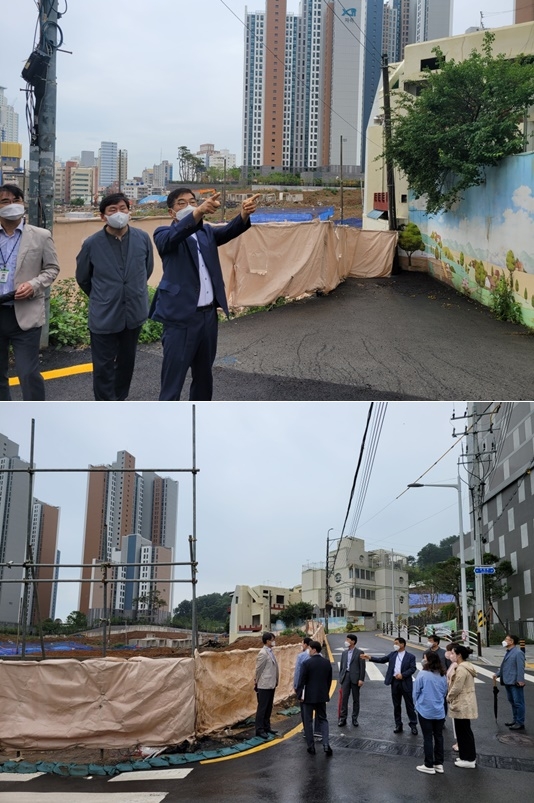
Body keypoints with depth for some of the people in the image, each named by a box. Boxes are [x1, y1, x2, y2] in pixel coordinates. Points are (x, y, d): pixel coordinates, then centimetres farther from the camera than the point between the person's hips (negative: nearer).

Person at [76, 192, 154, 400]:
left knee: (126, 362, 16)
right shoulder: (92, 244, -10)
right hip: (103, 316, -3)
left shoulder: (143, 238, -5)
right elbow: (83, 278, 6)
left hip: (133, 313, 3)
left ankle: (119, 403, 34)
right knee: (104, 367, 2)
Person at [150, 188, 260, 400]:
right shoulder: (164, 234, -3)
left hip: (208, 315, 6)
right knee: (172, 380, -4)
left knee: (204, 376, 17)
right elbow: (175, 235, -26)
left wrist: (244, 214, -29)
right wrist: (199, 212, -45)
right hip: (180, 318, -6)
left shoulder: (206, 232, 13)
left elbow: (228, 231, -6)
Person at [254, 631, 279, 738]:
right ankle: (259, 729, 6)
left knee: (269, 708, 15)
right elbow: (258, 670, -12)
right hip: (264, 686, -8)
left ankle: (266, 727, 24)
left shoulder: (270, 652, 10)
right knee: (262, 708, -1)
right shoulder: (263, 653, -16)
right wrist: (257, 683, -7)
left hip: (271, 685, 8)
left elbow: (274, 668, 11)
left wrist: (276, 681, 8)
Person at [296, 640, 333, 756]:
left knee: (308, 721, 9)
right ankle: (326, 744, -3)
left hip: (309, 696, -4)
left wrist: (299, 695, 0)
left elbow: (302, 681, -12)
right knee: (323, 720, 14)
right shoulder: (327, 663, 0)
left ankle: (311, 747, 10)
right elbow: (329, 680, 8)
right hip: (322, 696, 4)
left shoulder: (307, 663, -15)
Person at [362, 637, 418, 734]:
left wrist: (402, 675, -22)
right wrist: (370, 658, -5)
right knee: (396, 705, 10)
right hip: (394, 682, 4)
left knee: (409, 705, 2)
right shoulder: (392, 654, 9)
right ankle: (398, 725, 18)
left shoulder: (410, 656, -4)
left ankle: (413, 725, 13)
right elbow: (382, 660, 5)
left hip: (406, 683, -4)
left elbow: (413, 668, -11)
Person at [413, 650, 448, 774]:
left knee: (428, 738, 4)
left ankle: (429, 766, 10)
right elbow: (444, 692, 10)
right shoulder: (442, 676, -2)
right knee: (438, 737, 13)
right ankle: (439, 764, 20)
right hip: (439, 711, 4)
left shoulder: (423, 674, -16)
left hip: (425, 711, -4)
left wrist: (417, 704, 9)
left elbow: (416, 692, -8)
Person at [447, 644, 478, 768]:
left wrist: (448, 697, -6)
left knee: (463, 731, -1)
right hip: (466, 704, 10)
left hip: (462, 705, -10)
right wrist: (451, 697, 10)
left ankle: (469, 759, 6)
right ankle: (469, 756, 26)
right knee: (465, 731, 18)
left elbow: (457, 688, -22)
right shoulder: (467, 666, 11)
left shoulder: (461, 669, -21)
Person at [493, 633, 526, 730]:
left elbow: (521, 667, -20)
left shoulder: (518, 653, -16)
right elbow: (504, 666, 21)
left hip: (515, 683, -10)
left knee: (518, 703, -3)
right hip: (508, 682, 10)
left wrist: (520, 680, -23)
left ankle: (520, 723, 3)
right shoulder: (508, 652, 15)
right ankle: (515, 720, 30)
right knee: (512, 702, 19)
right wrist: (497, 674, 12)